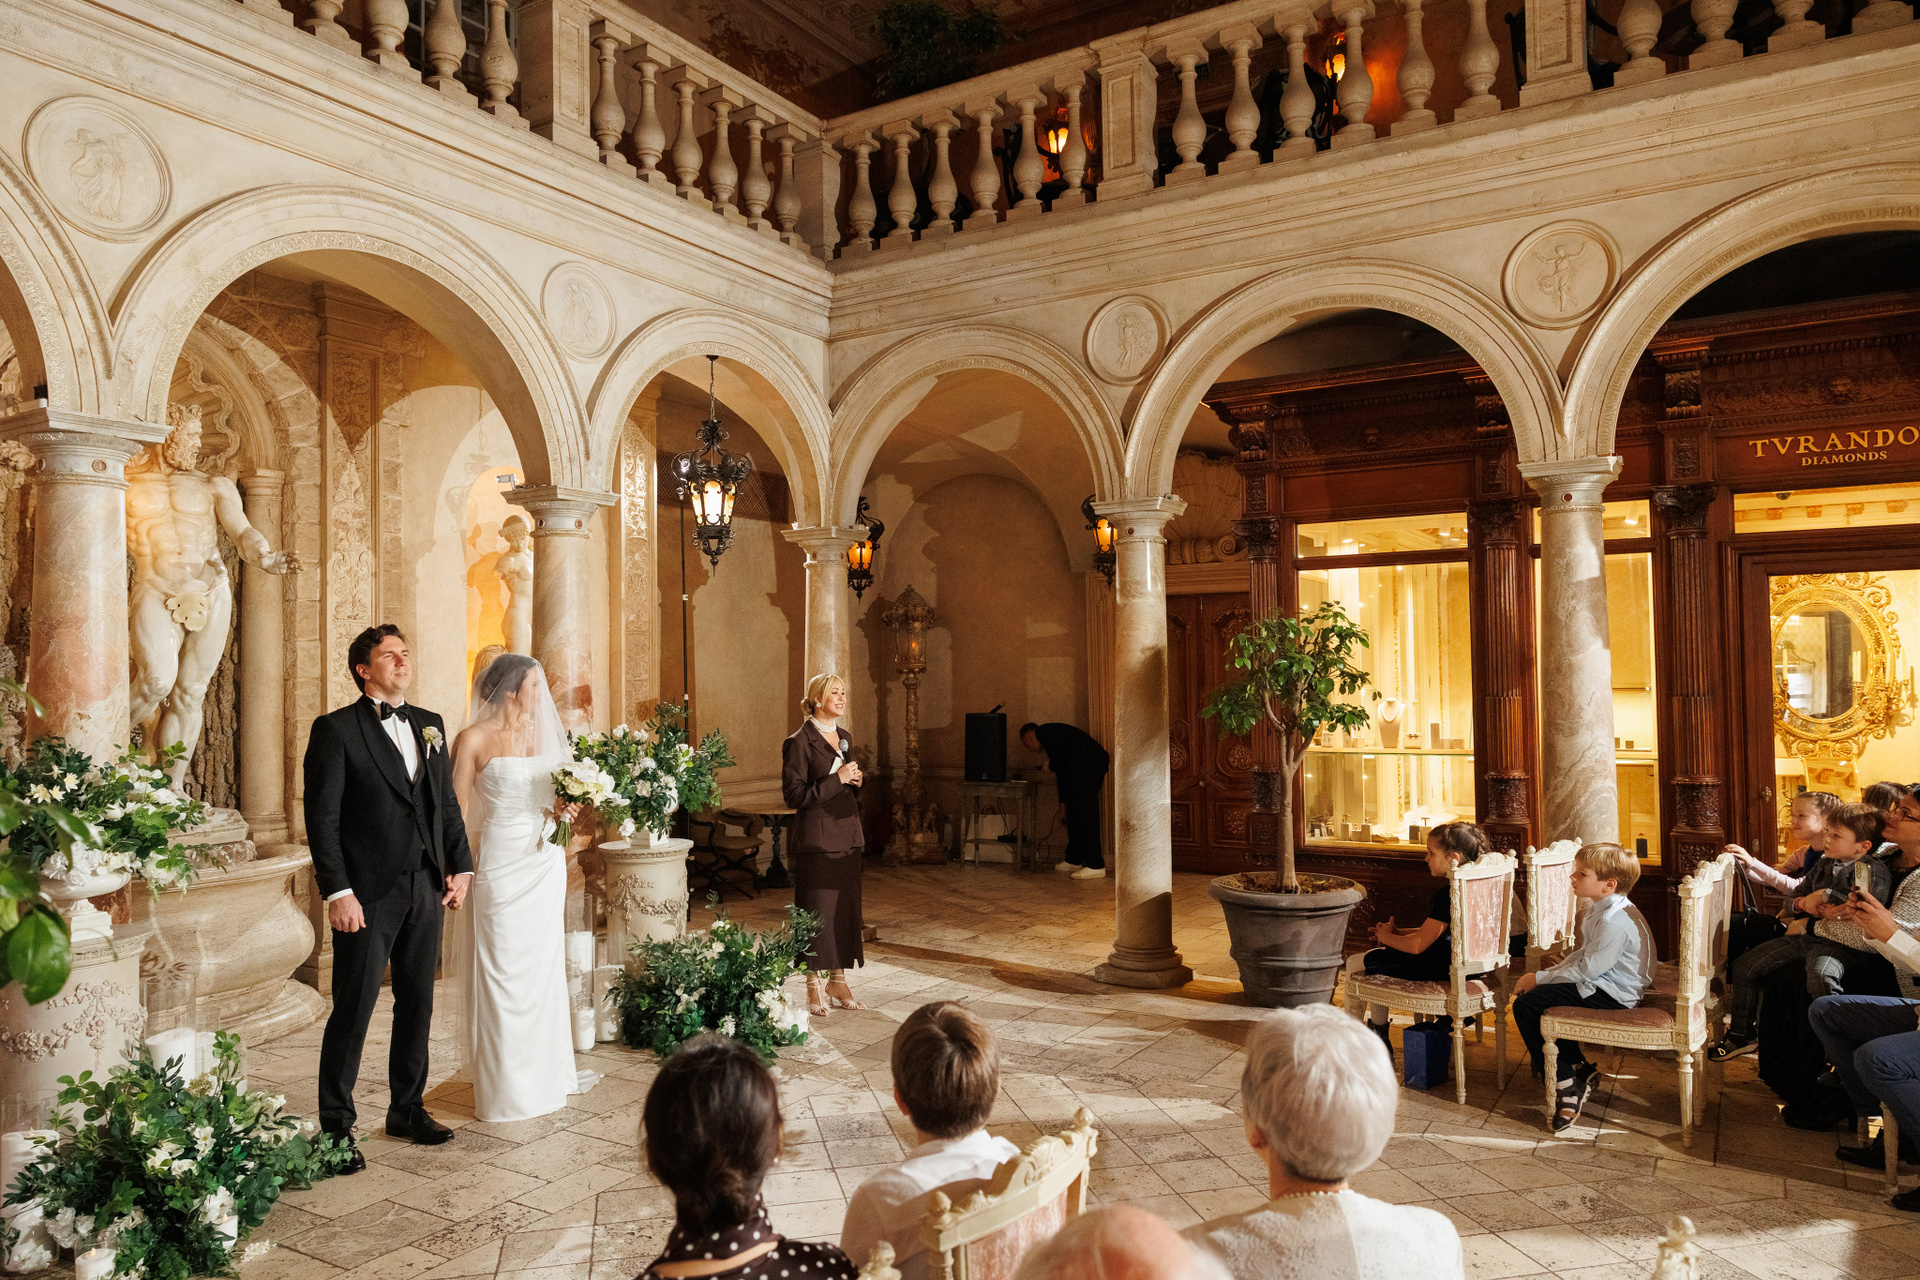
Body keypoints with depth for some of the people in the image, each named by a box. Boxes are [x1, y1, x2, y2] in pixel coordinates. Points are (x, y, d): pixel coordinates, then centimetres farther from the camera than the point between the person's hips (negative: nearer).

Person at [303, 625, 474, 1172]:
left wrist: (461, 865, 8)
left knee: (417, 1003, 14)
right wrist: (336, 891, -15)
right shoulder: (335, 729, -5)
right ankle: (336, 1127, 15)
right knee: (353, 1010, 1)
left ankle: (408, 1108, 29)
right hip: (368, 893, -6)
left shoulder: (430, 725, 12)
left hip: (426, 888, 6)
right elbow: (322, 817, -9)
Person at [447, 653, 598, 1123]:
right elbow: (455, 811, -8)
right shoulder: (474, 739, -7)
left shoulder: (541, 733, 9)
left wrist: (562, 811, -1)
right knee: (502, 971, 1)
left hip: (544, 862, 6)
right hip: (501, 866, -5)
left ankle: (546, 1071, 25)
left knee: (544, 966, 12)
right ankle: (504, 1086, 13)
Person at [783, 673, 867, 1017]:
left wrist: (855, 781, 2)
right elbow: (794, 795, -15)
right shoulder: (799, 742, -9)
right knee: (816, 912, -1)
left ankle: (838, 982, 21)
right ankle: (814, 988, 11)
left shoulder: (845, 738, 14)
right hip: (816, 838, -7)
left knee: (846, 909, 10)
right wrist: (837, 779, -18)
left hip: (847, 835, 7)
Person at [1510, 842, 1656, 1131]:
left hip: (1610, 996, -11)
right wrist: (1551, 972, 3)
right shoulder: (1598, 909, 10)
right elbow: (1582, 954, 16)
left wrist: (1541, 978, -16)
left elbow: (1587, 969, -24)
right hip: (1603, 985, 11)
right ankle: (1579, 1067, 18)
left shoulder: (1615, 922, -25)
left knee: (1526, 1005, -16)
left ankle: (1565, 1086, -9)